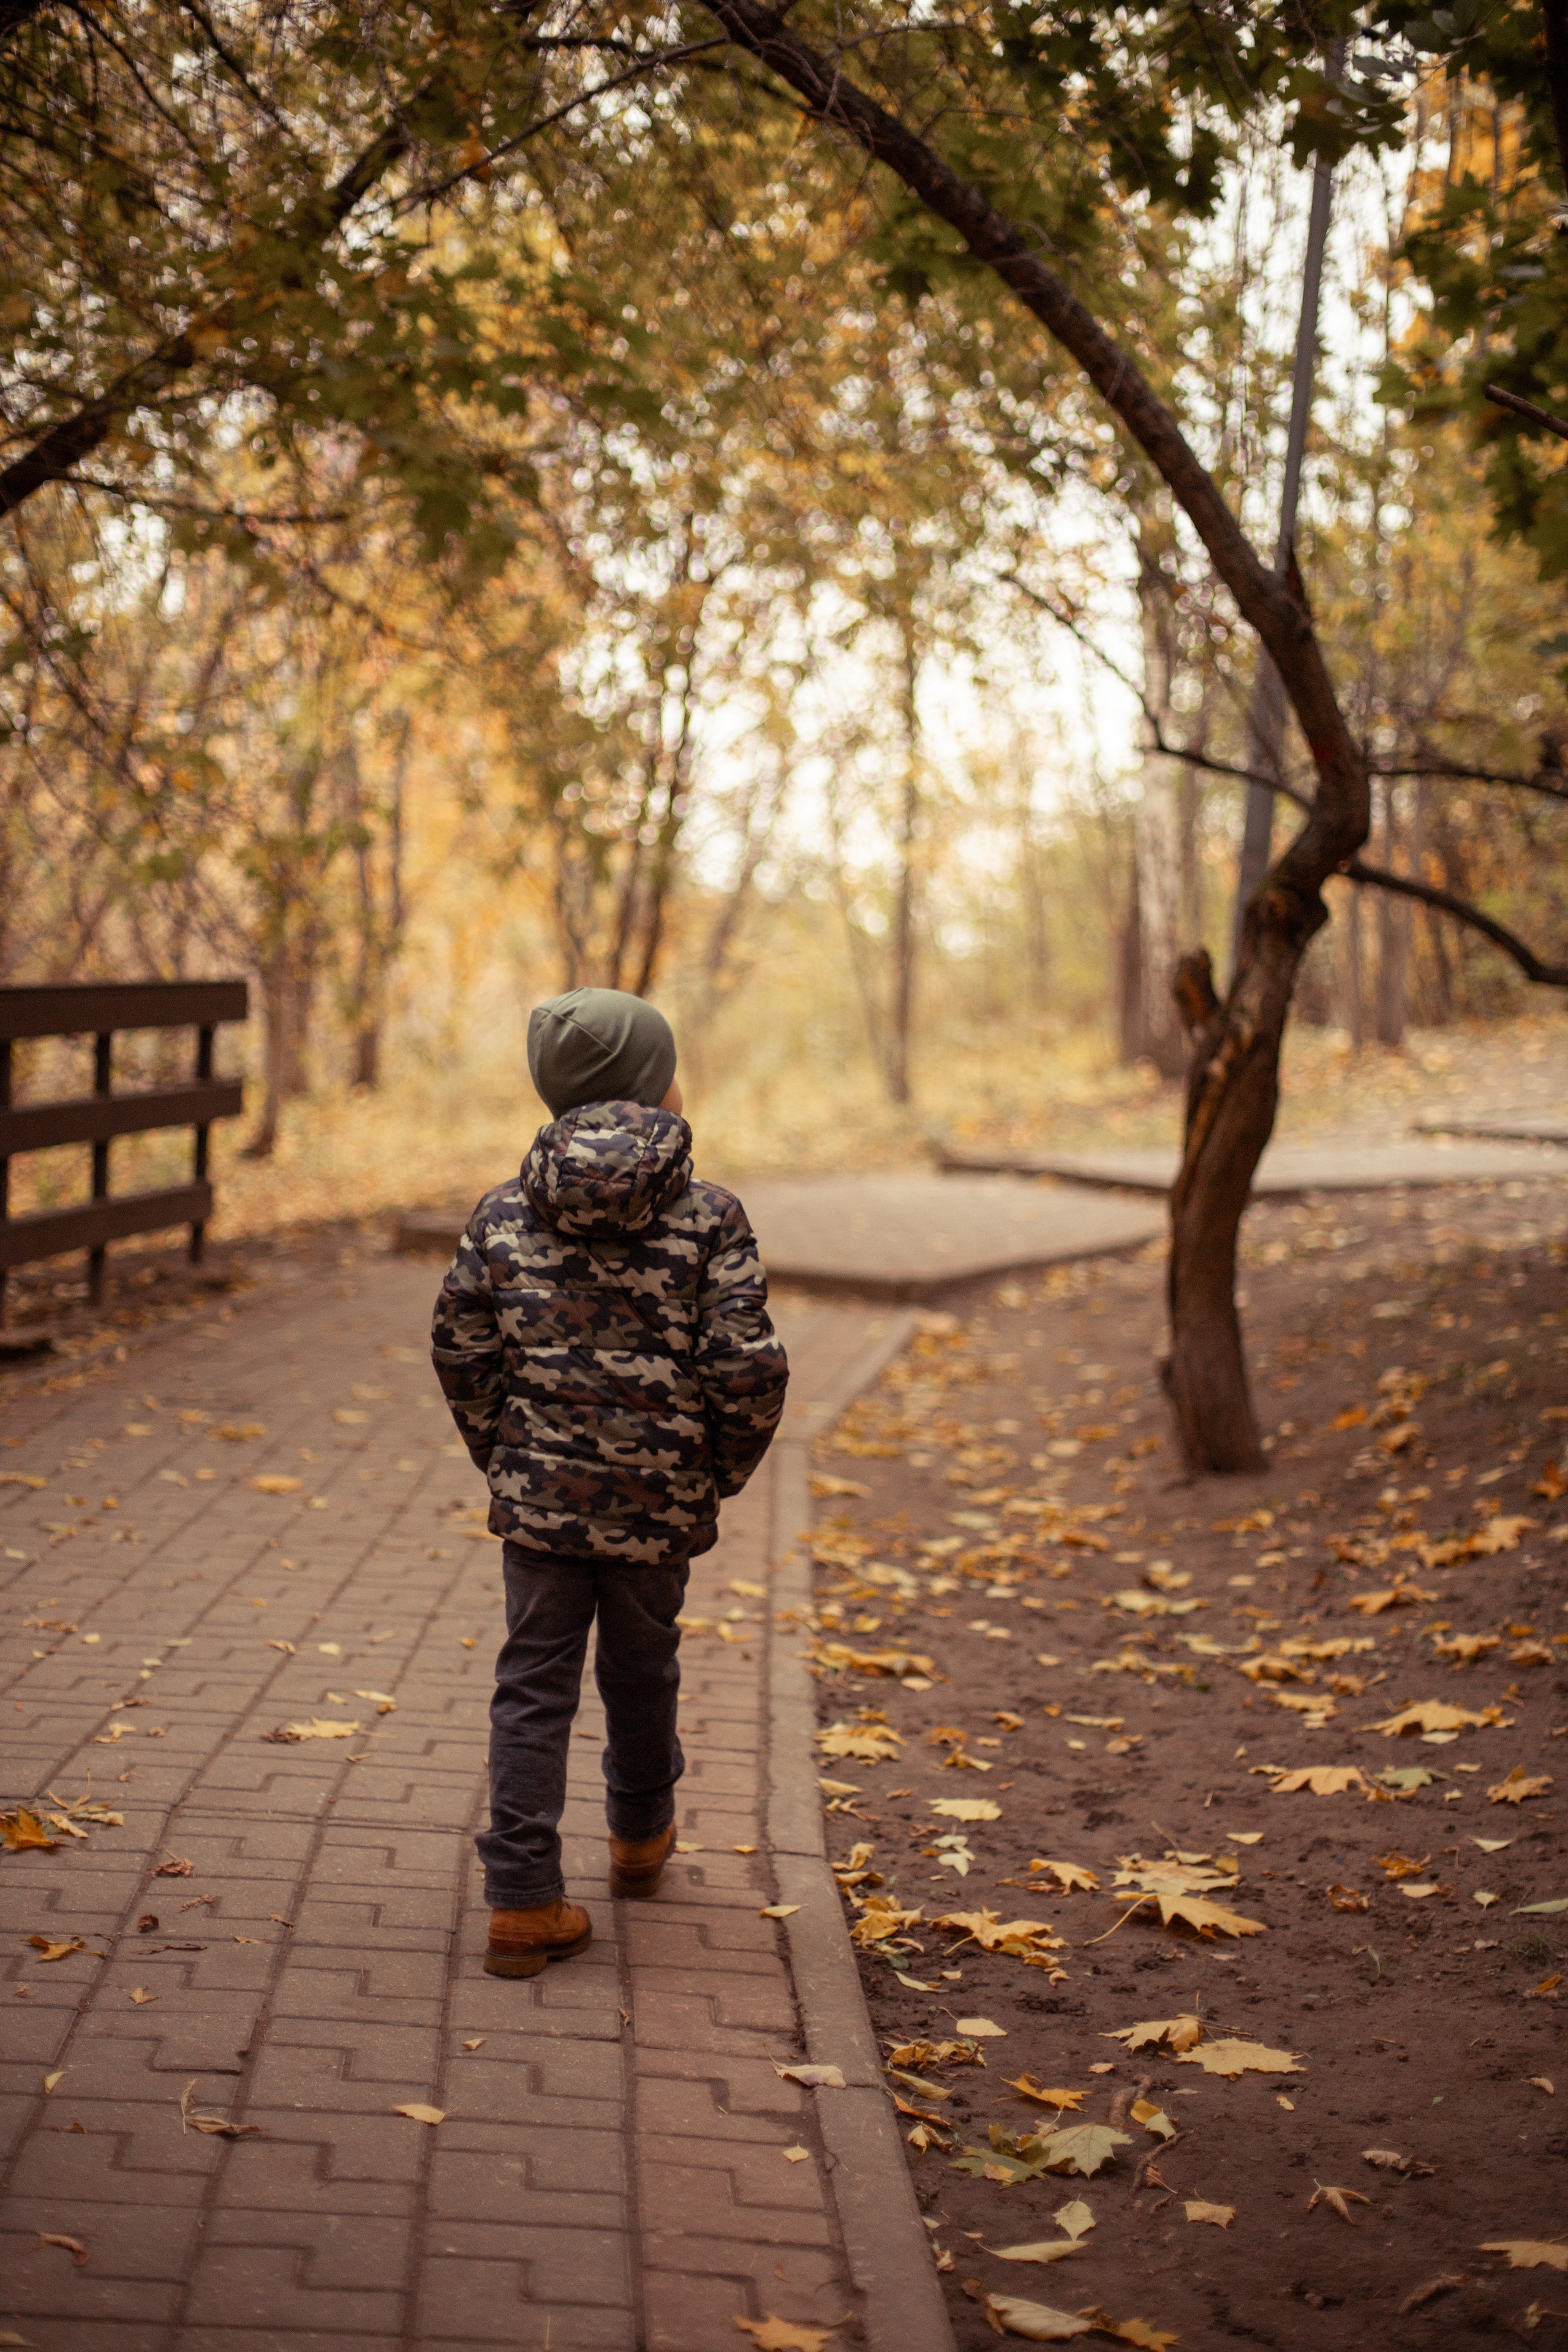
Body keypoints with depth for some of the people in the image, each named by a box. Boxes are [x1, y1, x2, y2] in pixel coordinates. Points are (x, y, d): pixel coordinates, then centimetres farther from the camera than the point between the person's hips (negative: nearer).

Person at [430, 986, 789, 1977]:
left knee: (533, 1685, 7)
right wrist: (720, 1474, 3)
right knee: (641, 1672, 19)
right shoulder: (711, 1219, -10)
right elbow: (748, 1369, -12)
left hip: (538, 1495, 1)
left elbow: (461, 1350, 3)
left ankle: (525, 1902, 3)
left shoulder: (505, 1214, -1)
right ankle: (640, 1835, 43)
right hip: (657, 1502, -1)